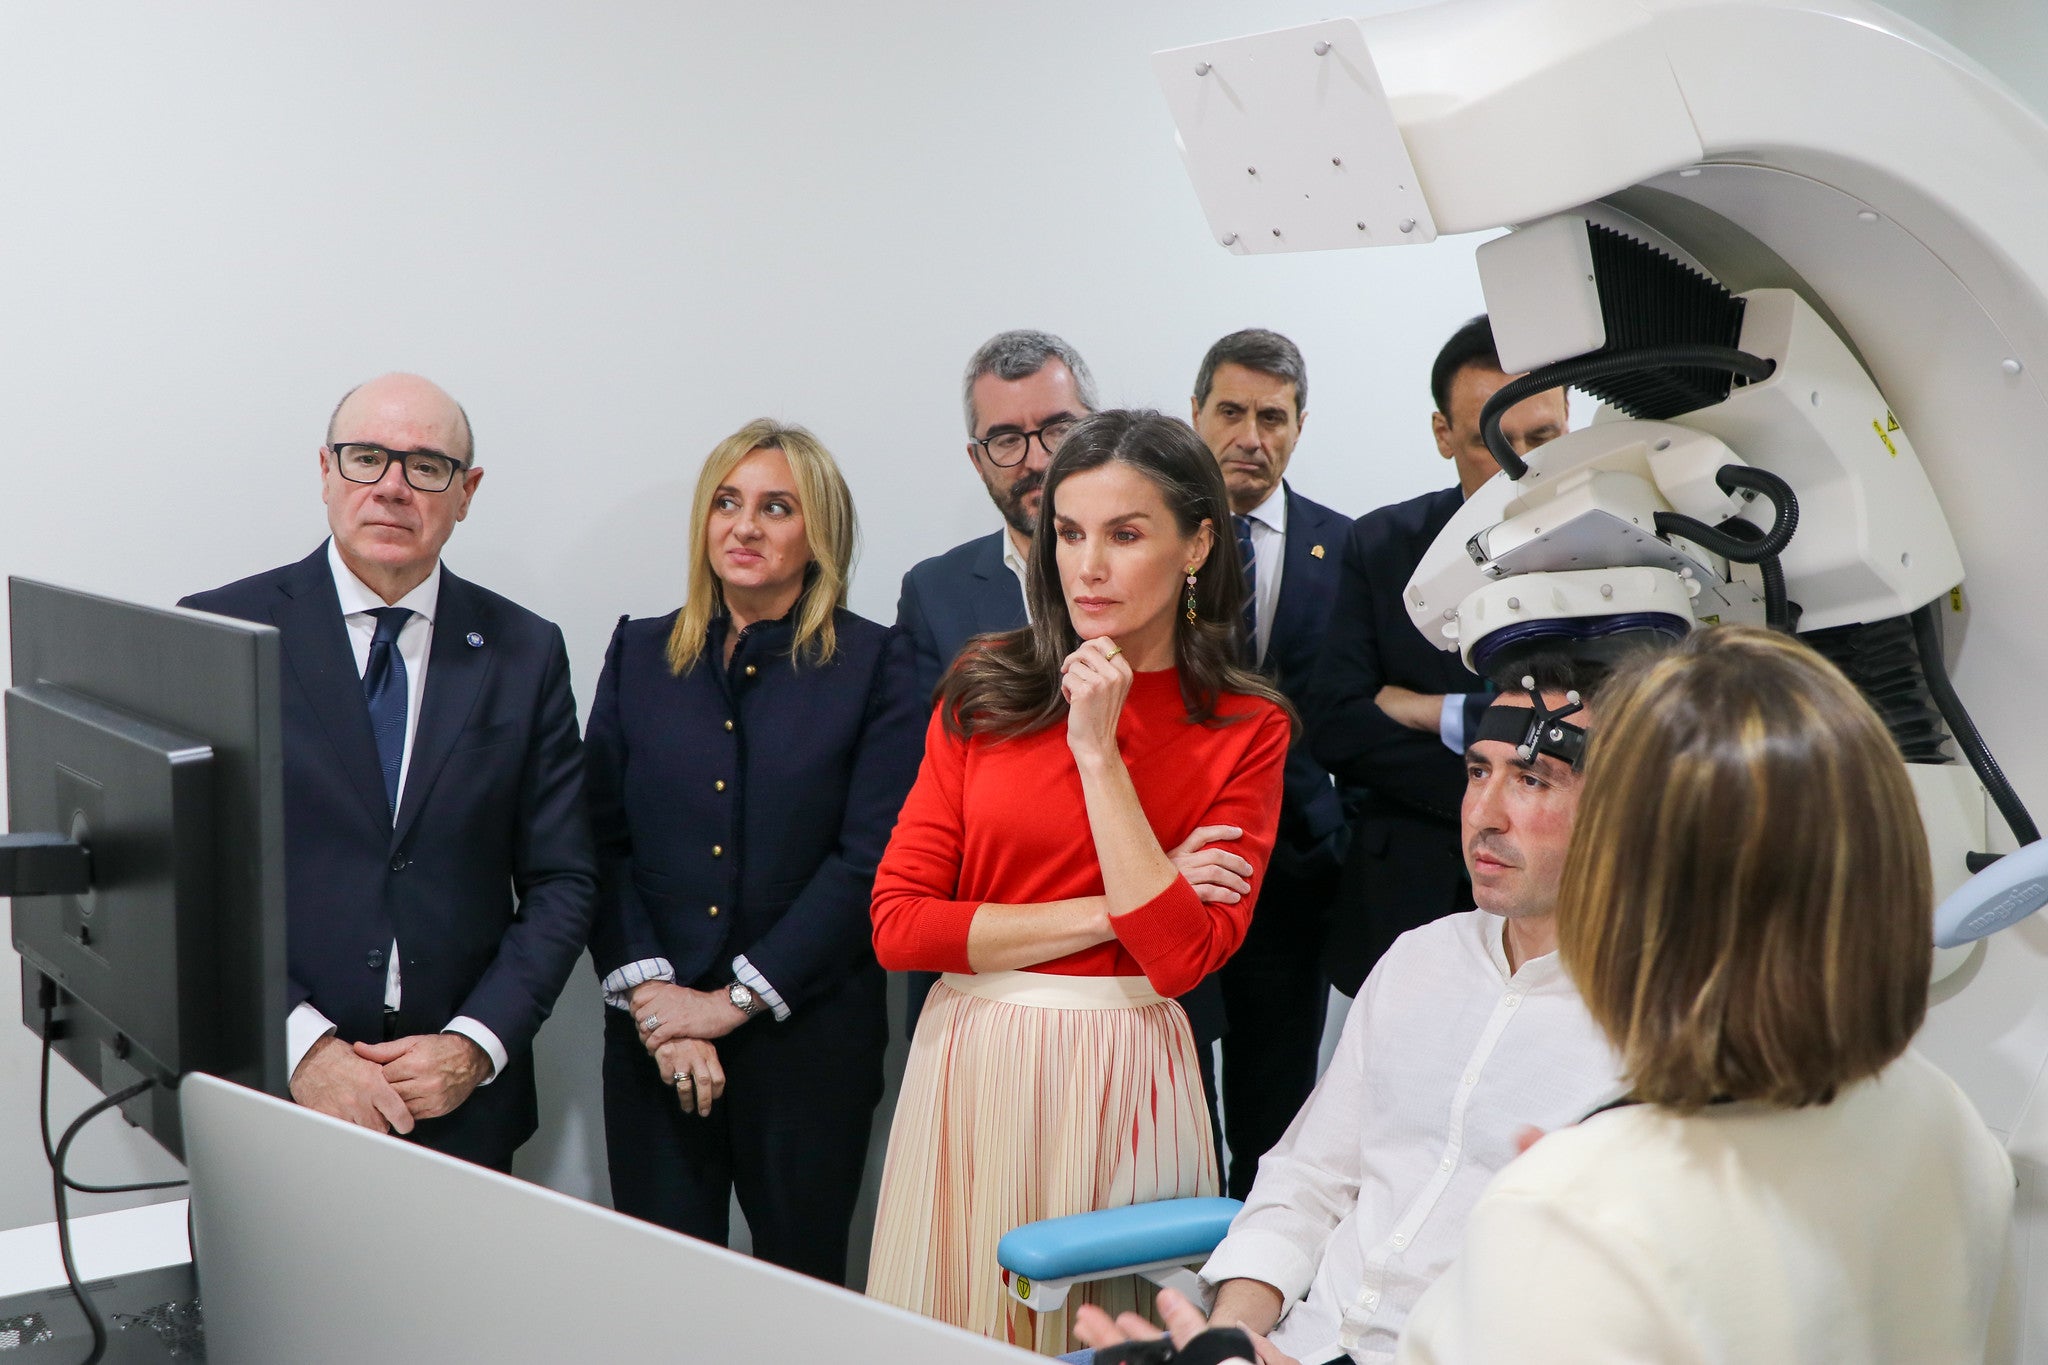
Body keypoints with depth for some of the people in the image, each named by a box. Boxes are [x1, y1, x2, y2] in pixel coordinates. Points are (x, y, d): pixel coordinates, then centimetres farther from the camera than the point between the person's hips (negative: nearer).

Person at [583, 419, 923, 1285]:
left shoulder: (872, 664, 0)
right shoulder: (640, 653, 10)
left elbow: (871, 857, -7)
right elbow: (601, 840, 4)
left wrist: (734, 1001, -10)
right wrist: (650, 990, -10)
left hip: (808, 1037, -2)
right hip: (653, 1039, 2)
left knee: (802, 1283, 6)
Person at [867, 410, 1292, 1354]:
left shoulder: (1247, 728, -3)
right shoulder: (986, 690, 2)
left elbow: (1181, 956, -13)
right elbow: (896, 923, -5)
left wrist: (1099, 752, -15)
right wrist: (1110, 914, -10)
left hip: (1118, 1079, -2)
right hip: (968, 1063, 2)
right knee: (953, 1327, 11)